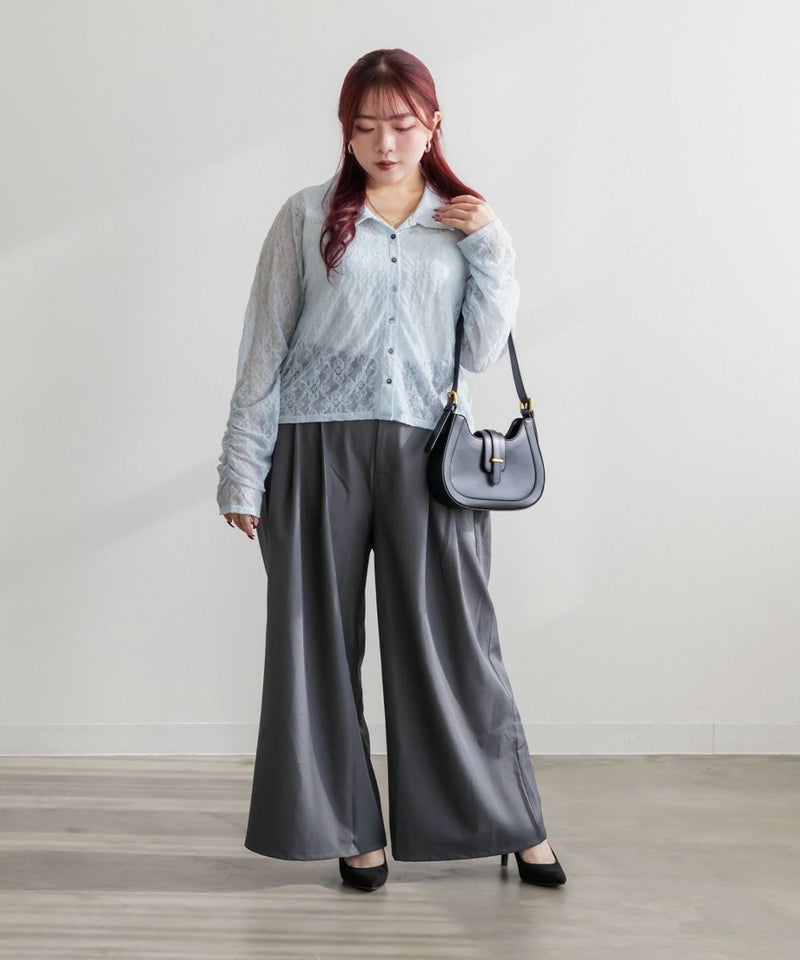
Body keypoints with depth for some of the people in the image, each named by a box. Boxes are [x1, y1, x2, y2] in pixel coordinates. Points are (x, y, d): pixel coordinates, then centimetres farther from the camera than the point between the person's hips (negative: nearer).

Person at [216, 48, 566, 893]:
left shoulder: (463, 223, 11)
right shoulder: (309, 217, 5)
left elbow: (482, 353, 5)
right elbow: (265, 348, 5)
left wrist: (490, 247, -3)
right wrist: (243, 472, 2)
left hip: (427, 451, 0)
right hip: (318, 448, 0)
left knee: (452, 637, 2)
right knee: (320, 642, 5)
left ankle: (514, 822, 16)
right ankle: (351, 829, 21)